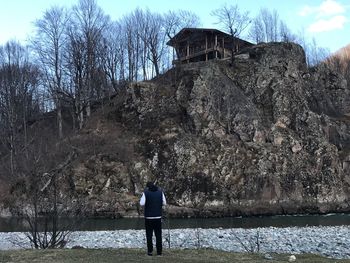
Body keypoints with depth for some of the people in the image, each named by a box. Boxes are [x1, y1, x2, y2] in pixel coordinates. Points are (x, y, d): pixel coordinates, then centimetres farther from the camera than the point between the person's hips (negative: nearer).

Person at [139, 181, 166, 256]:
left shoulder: (146, 193, -6)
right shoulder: (160, 192, 3)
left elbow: (142, 204, -12)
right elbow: (164, 203, 5)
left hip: (148, 217, -2)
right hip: (158, 217, 2)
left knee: (149, 235, 7)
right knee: (158, 235, 8)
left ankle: (150, 251, 5)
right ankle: (159, 251, 9)